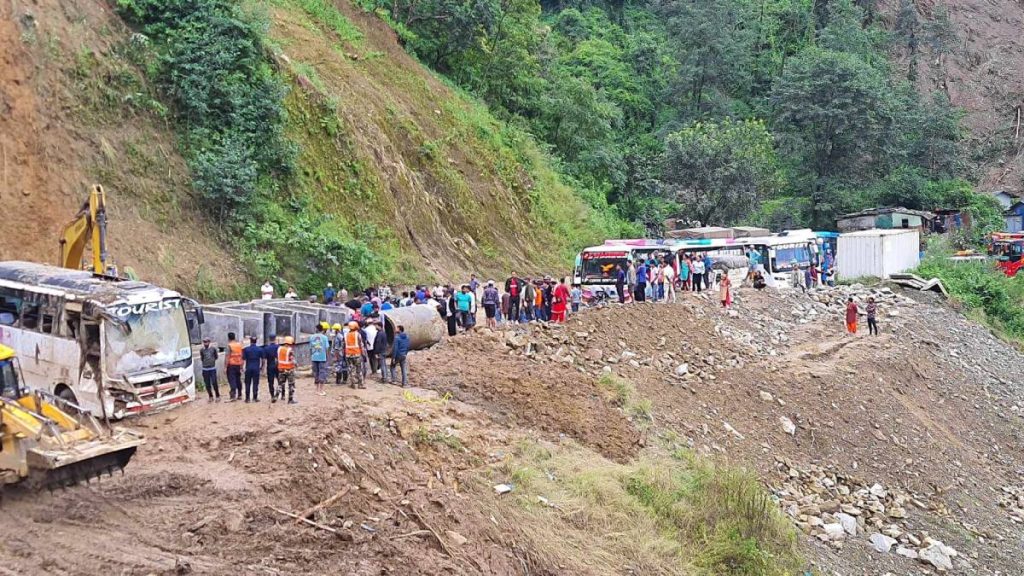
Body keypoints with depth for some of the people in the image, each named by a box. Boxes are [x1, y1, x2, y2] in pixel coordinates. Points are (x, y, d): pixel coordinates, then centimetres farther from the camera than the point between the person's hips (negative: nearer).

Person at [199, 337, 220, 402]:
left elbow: (216, 356, 12)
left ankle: (217, 396, 4)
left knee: (214, 383, -8)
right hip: (205, 369, 2)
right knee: (207, 384, 4)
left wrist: (212, 360, 5)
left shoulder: (213, 348, -2)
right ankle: (211, 397, 16)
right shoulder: (201, 350, 1)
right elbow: (201, 358, 14)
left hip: (212, 368, -2)